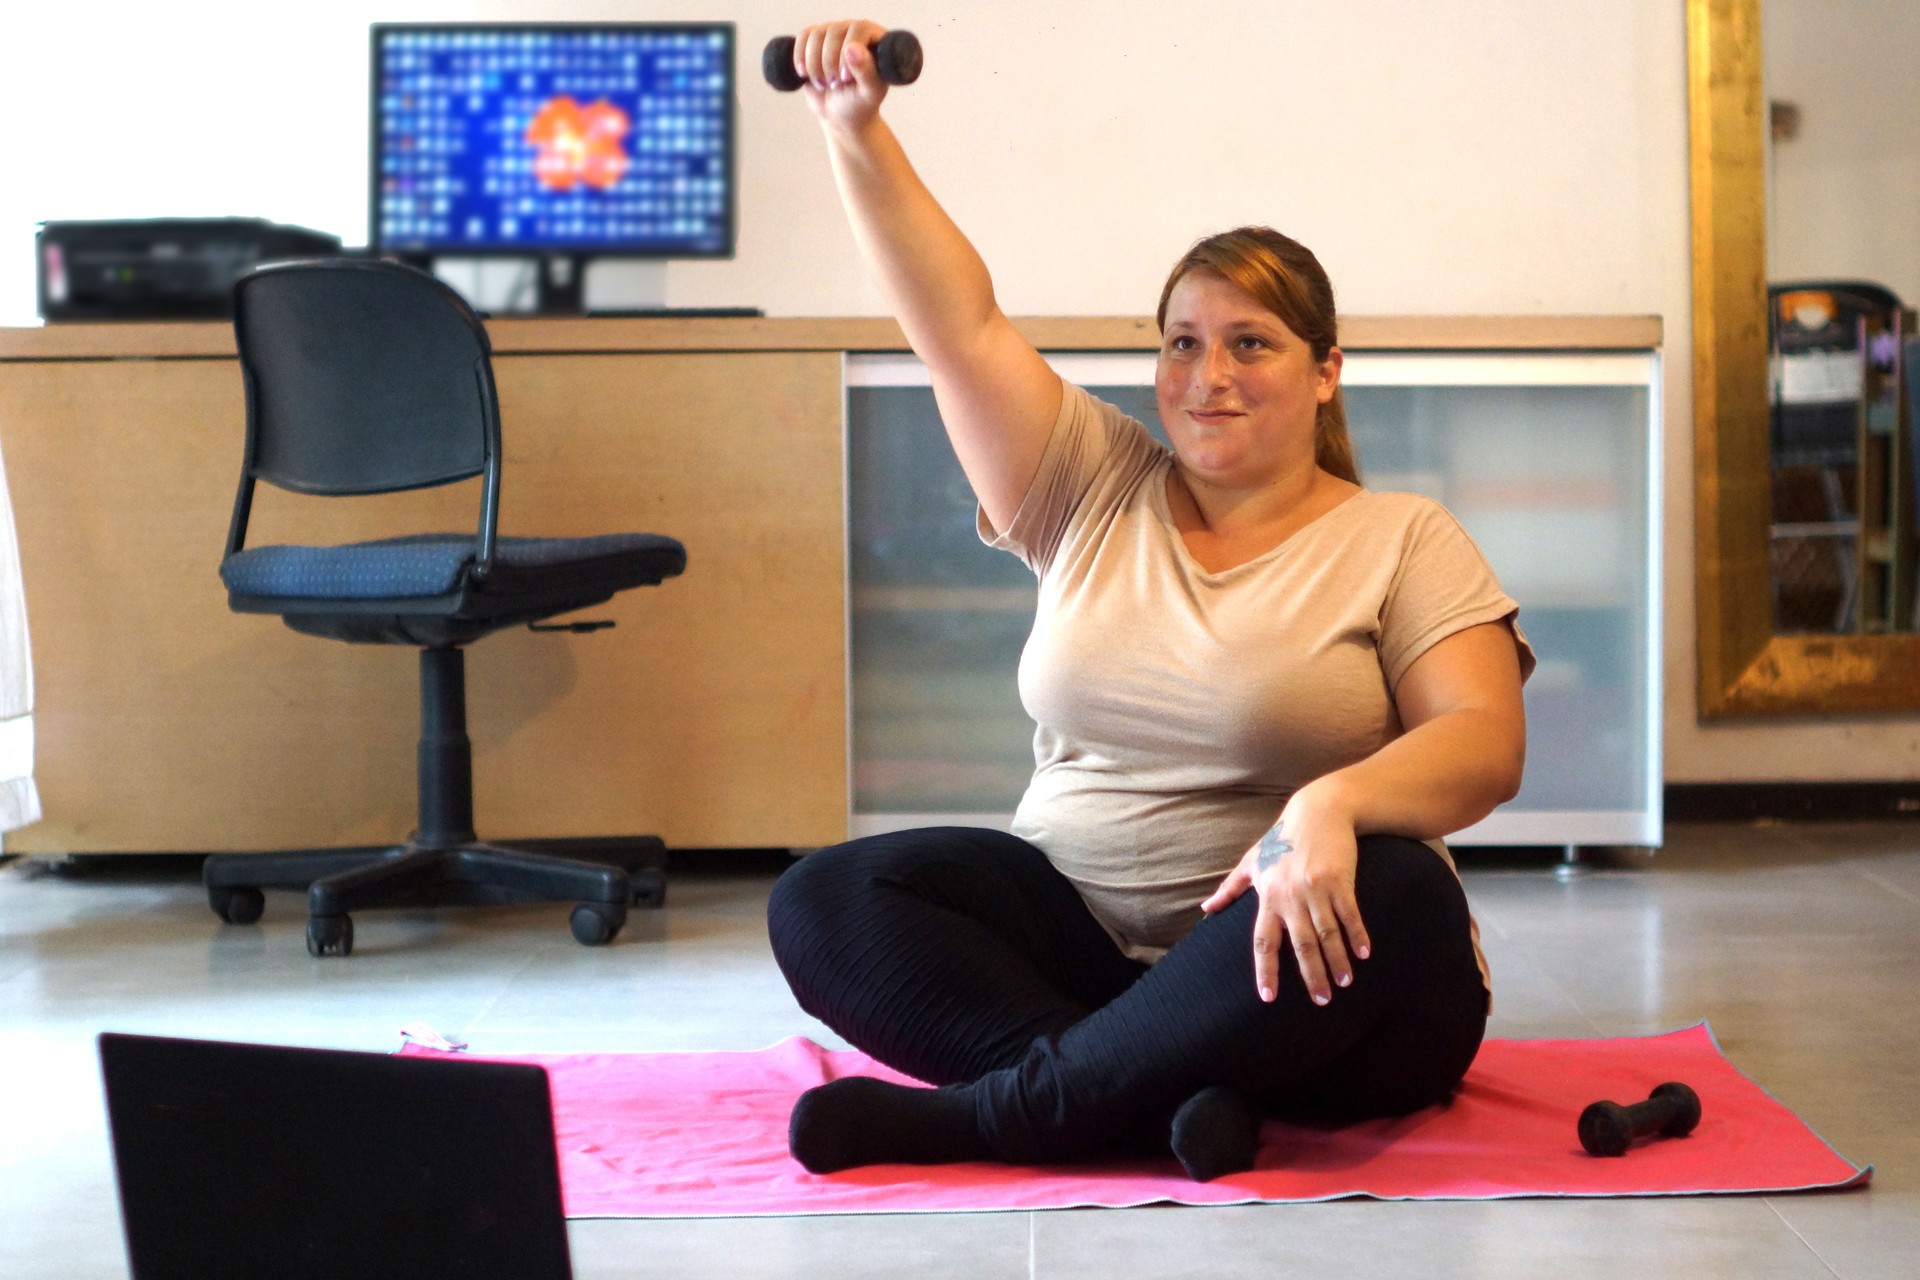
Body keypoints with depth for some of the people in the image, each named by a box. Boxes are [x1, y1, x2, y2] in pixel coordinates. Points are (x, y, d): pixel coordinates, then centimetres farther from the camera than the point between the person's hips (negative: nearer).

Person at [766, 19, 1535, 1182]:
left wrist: (1329, 805, -34)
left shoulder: (1404, 541, -1)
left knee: (1386, 893, -37)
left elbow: (1486, 742, -14)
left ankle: (977, 1113, -30)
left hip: (1284, 961, -3)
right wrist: (856, 131, -6)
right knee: (820, 904, -17)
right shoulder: (1094, 494, 10)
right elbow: (959, 323, 4)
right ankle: (1163, 1094, -31)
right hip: (1077, 932, 4)